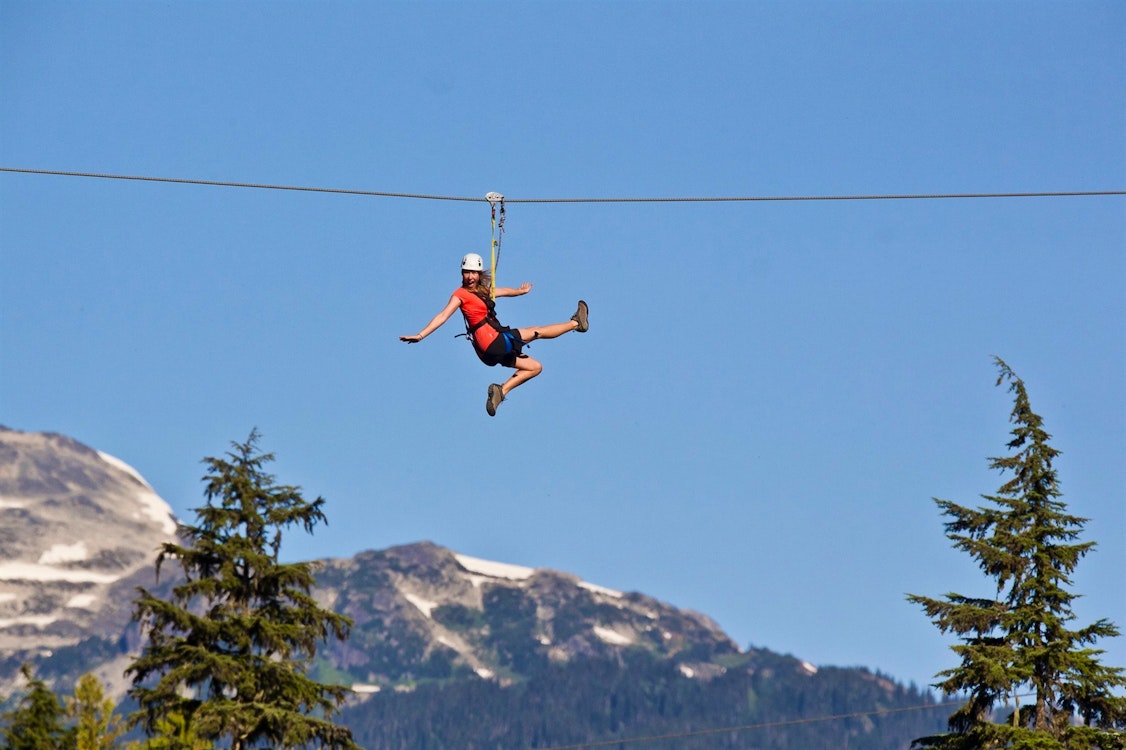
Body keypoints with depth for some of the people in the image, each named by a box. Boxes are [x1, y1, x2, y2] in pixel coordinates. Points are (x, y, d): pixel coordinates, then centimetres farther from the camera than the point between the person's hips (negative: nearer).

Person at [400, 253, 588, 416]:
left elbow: (502, 291, 34)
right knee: (537, 331, 5)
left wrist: (521, 290, 53)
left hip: (495, 348, 9)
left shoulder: (482, 291, 15)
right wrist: (420, 335, -29)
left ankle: (501, 390, 6)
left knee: (534, 367, 14)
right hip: (493, 343, -9)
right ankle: (576, 323, 23)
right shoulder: (461, 294, -10)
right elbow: (443, 316, -18)